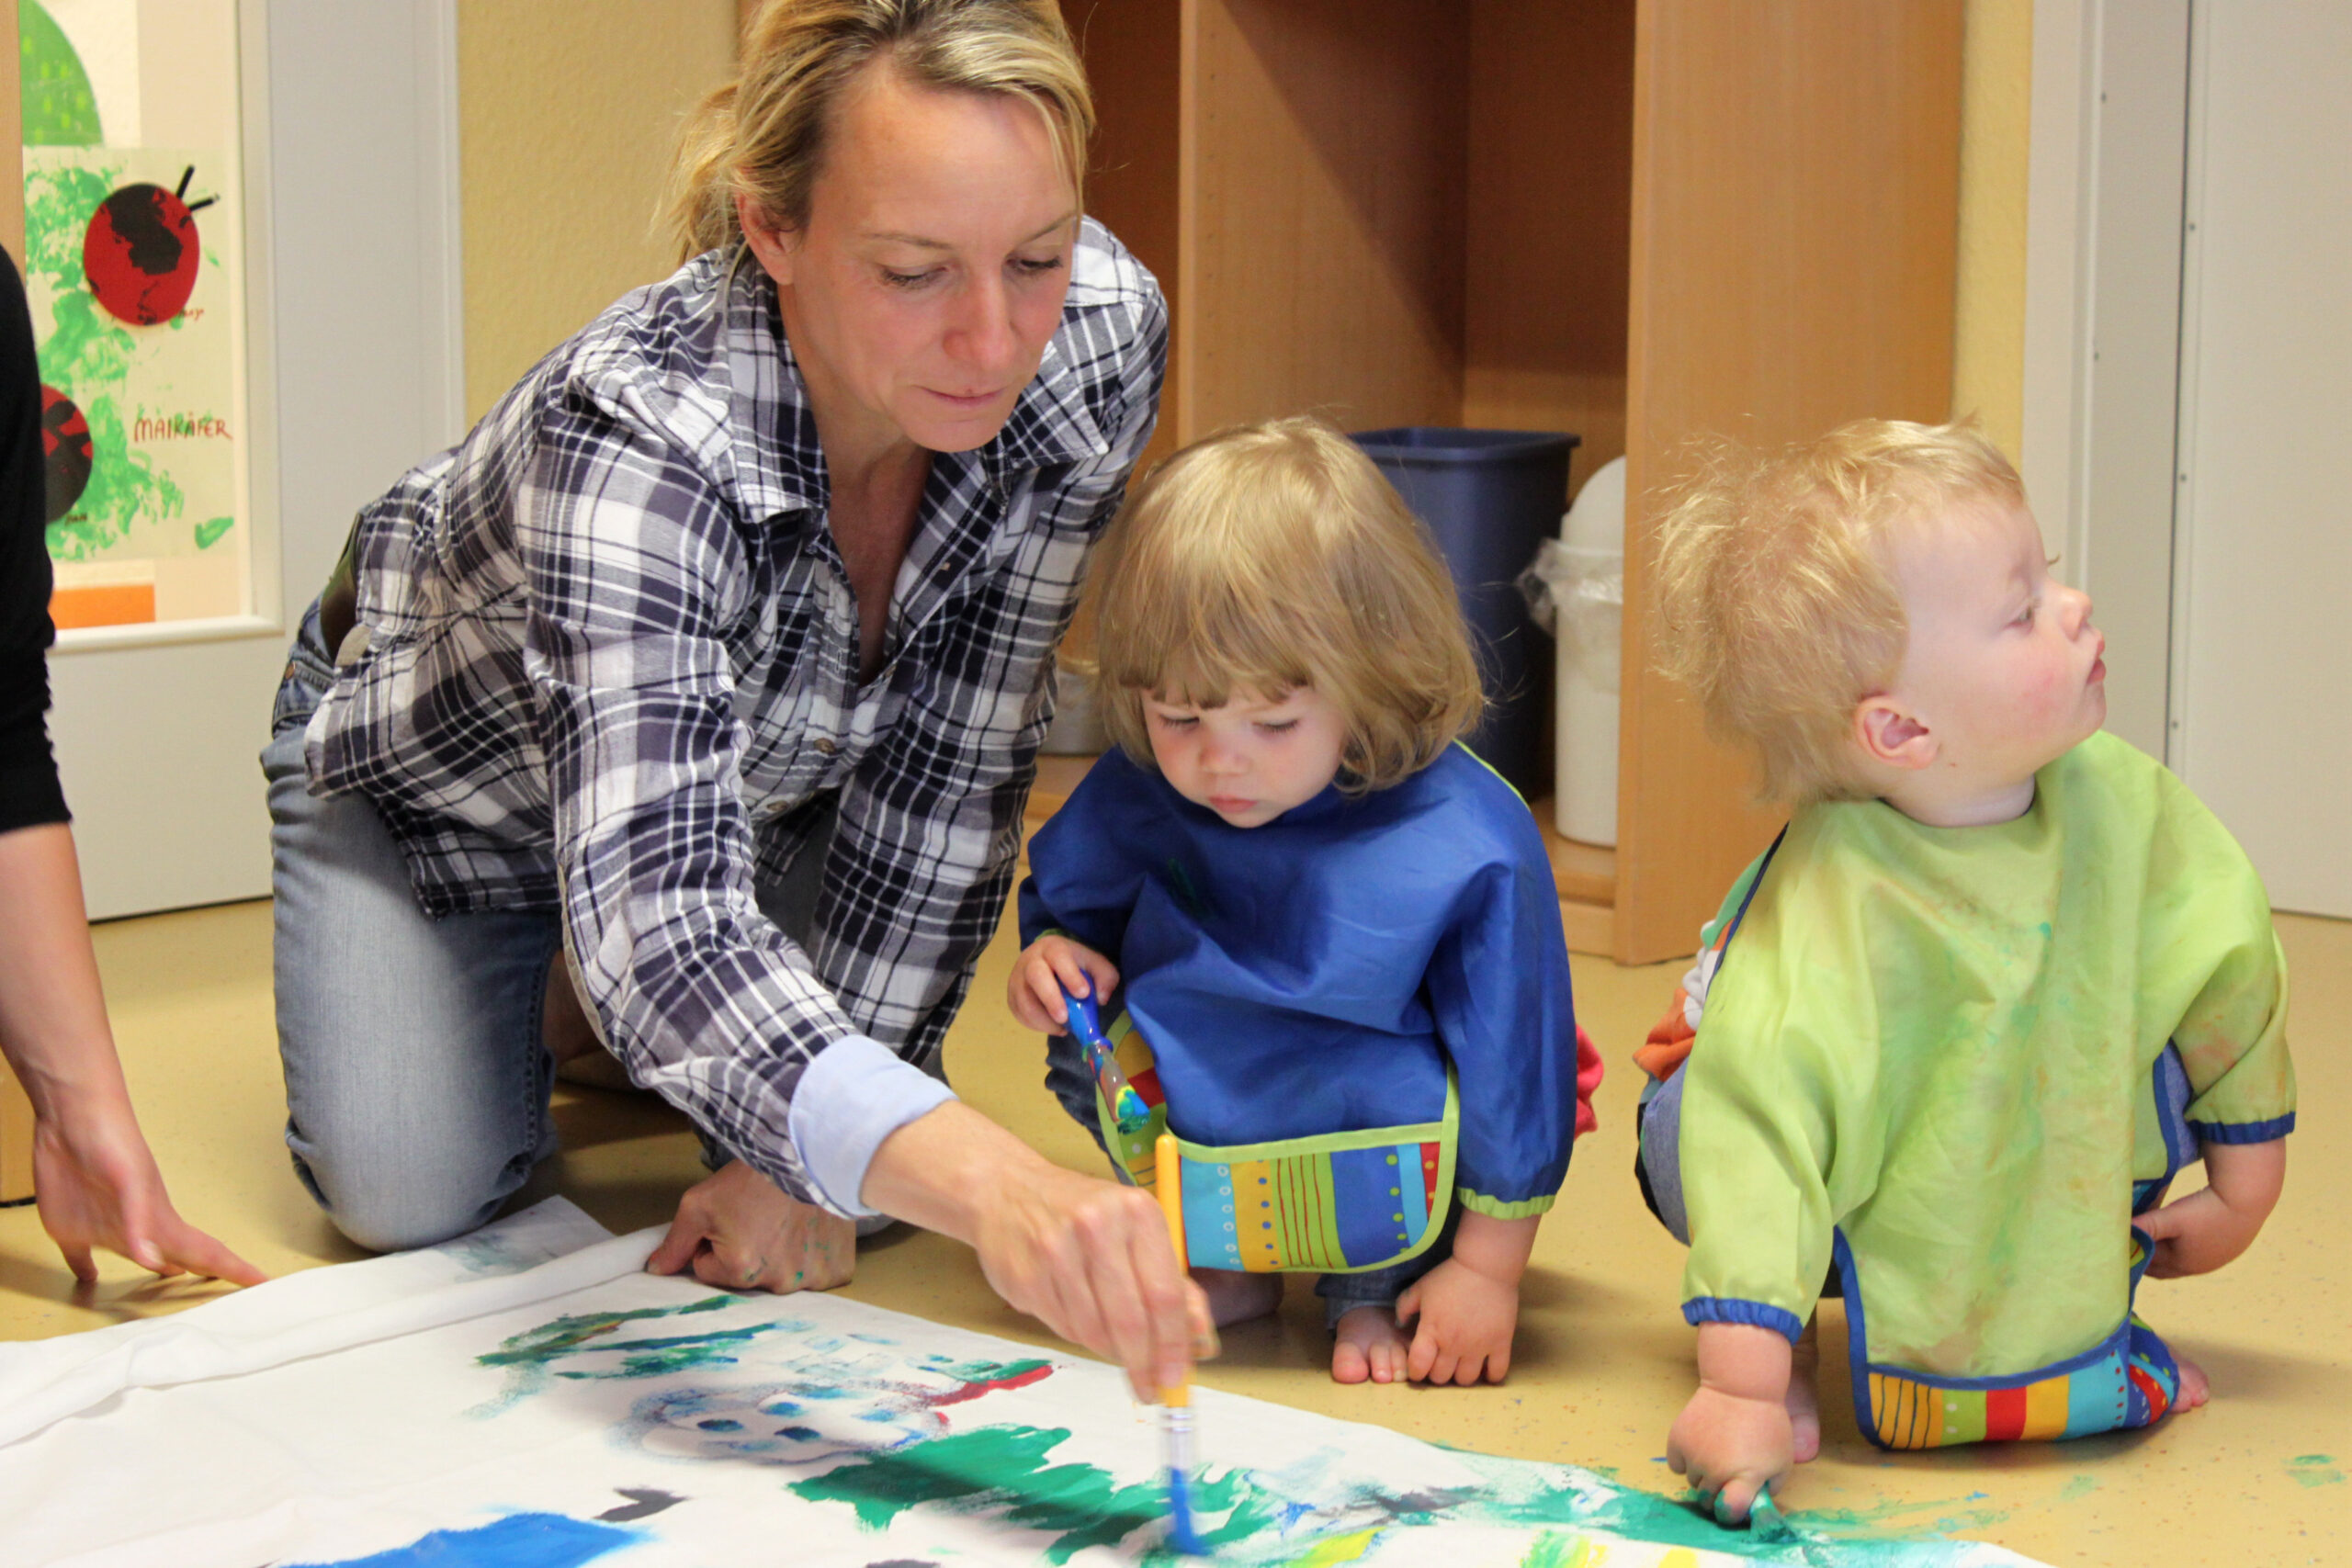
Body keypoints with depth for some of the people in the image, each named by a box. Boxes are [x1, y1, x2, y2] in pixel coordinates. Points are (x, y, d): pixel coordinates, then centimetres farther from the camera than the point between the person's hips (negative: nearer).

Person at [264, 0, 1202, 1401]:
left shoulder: (1102, 333, -32)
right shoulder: (630, 439, -46)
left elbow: (953, 767, -22)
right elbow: (659, 912, -57)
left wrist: (803, 1161, -22)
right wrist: (980, 1176, -74)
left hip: (776, 755, 4)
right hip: (451, 756, -3)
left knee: (890, 1151, -6)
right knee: (412, 1194, -15)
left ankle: (594, 1002, 26)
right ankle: (543, 995, 20)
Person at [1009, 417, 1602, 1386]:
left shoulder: (1467, 847, -23)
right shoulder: (1136, 798, -11)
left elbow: (1513, 1062, -15)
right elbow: (1070, 898, 13)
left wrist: (1485, 1269, -10)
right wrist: (1055, 953, -12)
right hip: (1197, 1095, 5)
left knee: (1405, 1094, -34)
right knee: (1085, 1044, -17)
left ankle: (1374, 1288, 0)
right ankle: (1225, 1266, 7)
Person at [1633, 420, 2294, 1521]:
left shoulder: (2123, 806, -19)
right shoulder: (1823, 911, -36)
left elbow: (2227, 958, -2)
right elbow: (1757, 1138, -41)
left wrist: (2245, 1182, 8)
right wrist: (1741, 1388, -47)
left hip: (2060, 1172, 6)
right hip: (1873, 1206, -5)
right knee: (1693, 1128, -33)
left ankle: (2083, 1294, 6)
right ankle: (1792, 1338, -4)